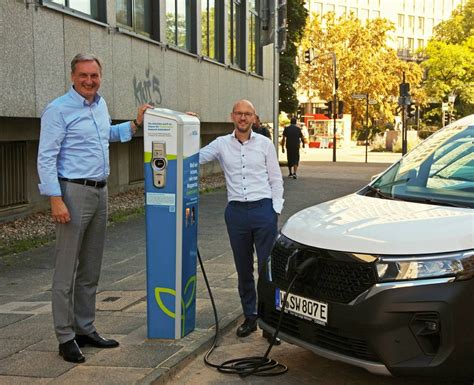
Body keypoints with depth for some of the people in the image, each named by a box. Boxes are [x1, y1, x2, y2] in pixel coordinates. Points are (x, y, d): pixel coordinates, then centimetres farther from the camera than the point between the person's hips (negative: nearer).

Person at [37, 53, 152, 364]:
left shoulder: (101, 104, 13)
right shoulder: (58, 110, -10)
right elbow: (46, 158, -14)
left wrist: (137, 124, 22)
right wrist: (56, 200, -20)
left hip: (100, 192, 8)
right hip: (74, 192, -8)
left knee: (91, 270, 13)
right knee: (67, 269, -3)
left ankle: (86, 329, 22)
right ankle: (66, 337, 4)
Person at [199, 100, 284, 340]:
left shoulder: (265, 144, 5)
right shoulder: (222, 144, 7)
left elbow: (276, 180, 7)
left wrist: (276, 210, -1)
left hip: (263, 209, -2)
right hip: (236, 212, 2)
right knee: (243, 270, 9)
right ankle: (249, 317, 21)